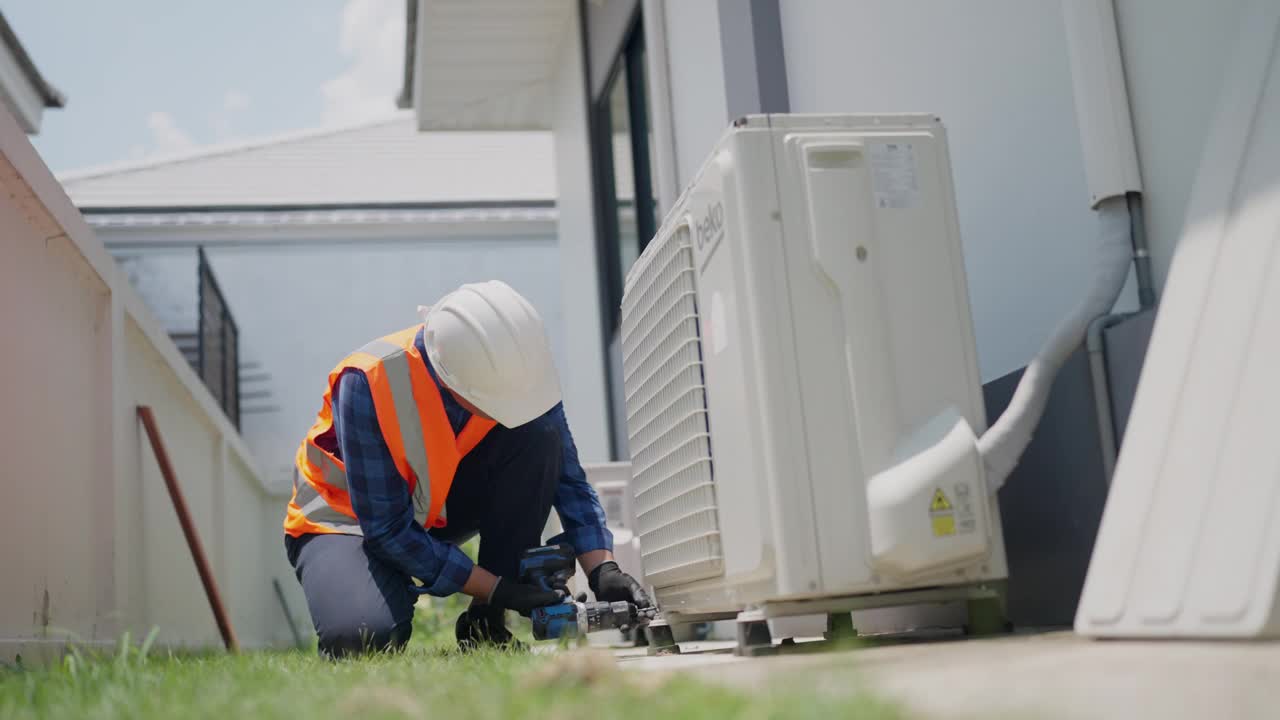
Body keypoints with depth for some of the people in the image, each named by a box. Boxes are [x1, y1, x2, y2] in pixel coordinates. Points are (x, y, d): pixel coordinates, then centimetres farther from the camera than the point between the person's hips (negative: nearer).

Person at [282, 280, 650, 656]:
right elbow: (387, 530, -28)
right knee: (363, 636, -36)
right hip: (349, 519, -4)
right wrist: (496, 589, -28)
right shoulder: (367, 383, -33)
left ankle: (485, 623, -14)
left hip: (442, 505, 5)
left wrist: (602, 570, -24)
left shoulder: (509, 367, -20)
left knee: (539, 436, -24)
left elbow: (567, 480, -10)